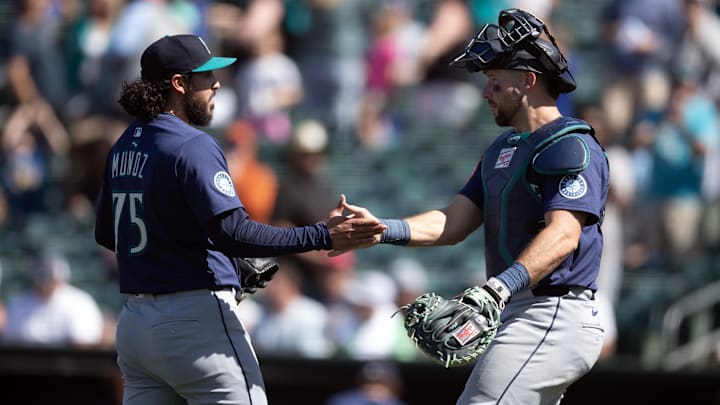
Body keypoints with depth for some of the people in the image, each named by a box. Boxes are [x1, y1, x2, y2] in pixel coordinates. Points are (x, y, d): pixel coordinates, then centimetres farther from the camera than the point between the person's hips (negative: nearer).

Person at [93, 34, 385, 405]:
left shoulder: (123, 148, 12)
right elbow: (232, 232, -23)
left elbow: (105, 234, 21)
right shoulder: (193, 147, -14)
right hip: (196, 319, -8)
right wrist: (320, 237, -24)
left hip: (133, 323, 8)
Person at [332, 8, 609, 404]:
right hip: (520, 316, 10)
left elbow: (563, 234, -26)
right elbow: (454, 223, 12)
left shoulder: (571, 146, -11)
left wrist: (496, 291, -40)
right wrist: (383, 231, -6)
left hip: (553, 318, -10)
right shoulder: (502, 150, 21)